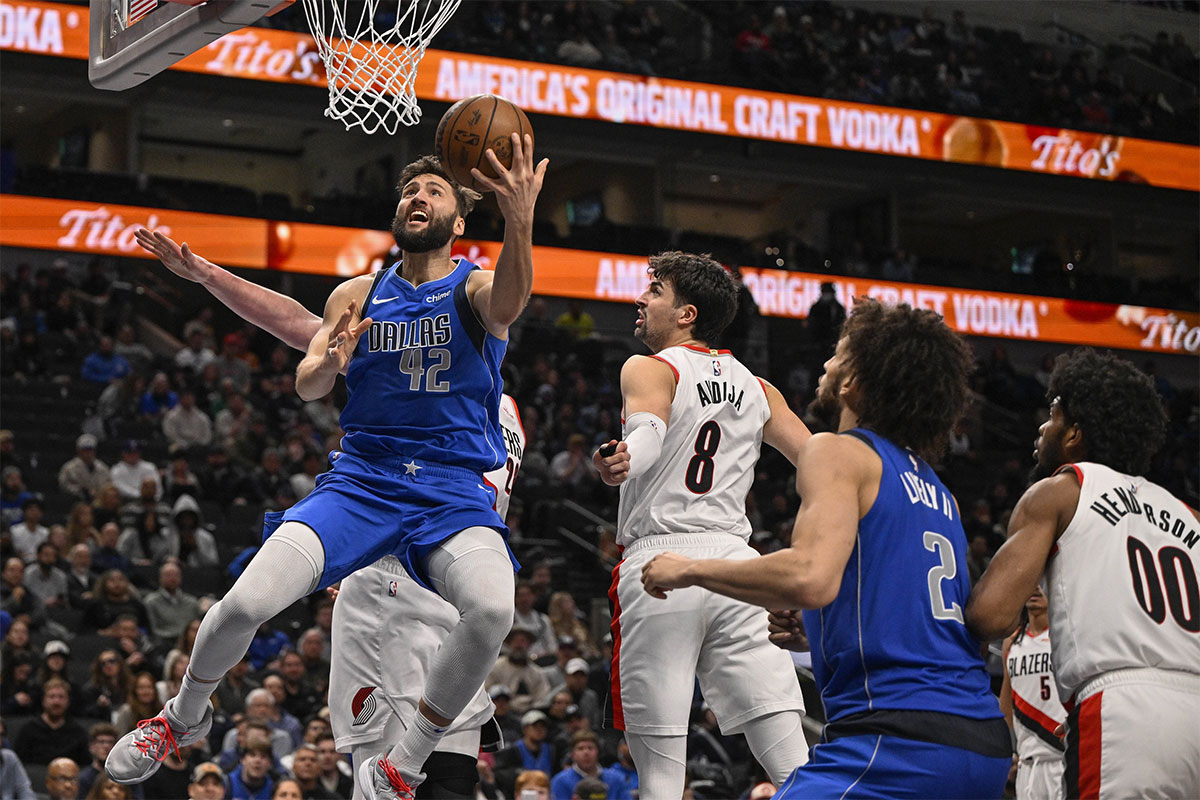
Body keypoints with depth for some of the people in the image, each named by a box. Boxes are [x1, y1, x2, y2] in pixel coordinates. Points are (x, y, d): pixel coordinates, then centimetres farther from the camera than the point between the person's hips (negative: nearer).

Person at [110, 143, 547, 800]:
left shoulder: (475, 286, 2)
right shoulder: (357, 296, 13)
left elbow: (506, 307, -24)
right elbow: (306, 388, 5)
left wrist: (519, 223, -45)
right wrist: (328, 363, -21)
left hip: (455, 490, -2)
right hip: (362, 478, 2)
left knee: (492, 608, -33)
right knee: (246, 602, -18)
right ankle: (185, 716, 15)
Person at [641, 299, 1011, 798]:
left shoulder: (839, 452, -2)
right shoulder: (937, 491, 23)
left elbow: (813, 578, -19)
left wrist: (692, 569, -7)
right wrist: (812, 633, 28)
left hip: (900, 734, -9)